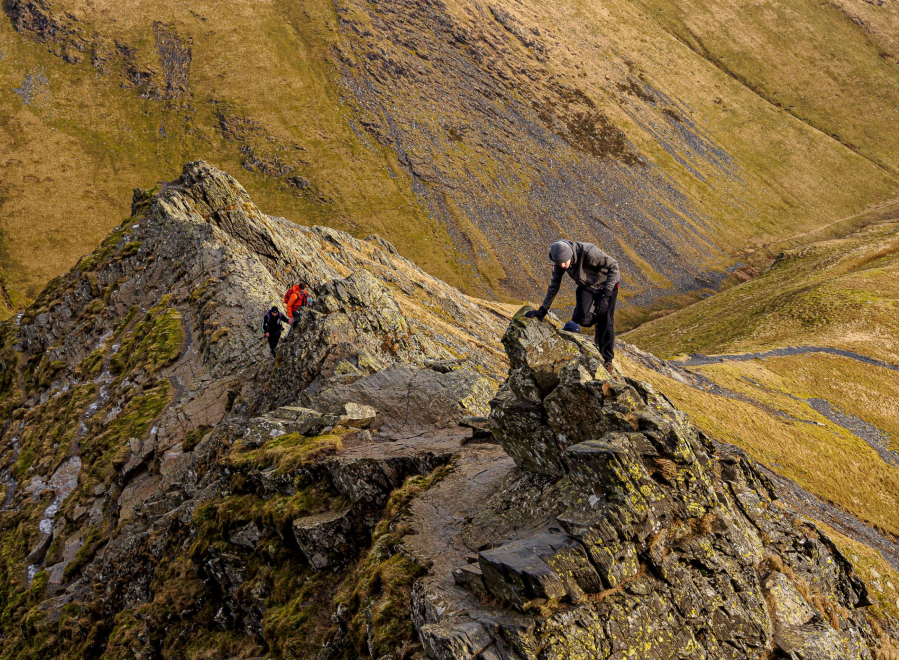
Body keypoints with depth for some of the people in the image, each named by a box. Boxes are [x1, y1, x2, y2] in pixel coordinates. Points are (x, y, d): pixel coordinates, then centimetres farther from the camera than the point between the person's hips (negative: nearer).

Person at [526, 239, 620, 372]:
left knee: (606, 323, -9)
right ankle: (597, 320, 15)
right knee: (581, 317, -20)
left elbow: (613, 266, -31)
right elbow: (554, 285, -5)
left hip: (606, 285, -4)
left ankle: (607, 360, 7)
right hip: (585, 287, 4)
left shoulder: (588, 252, -37)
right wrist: (543, 310, -3)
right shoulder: (559, 261, -20)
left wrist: (605, 296, -38)